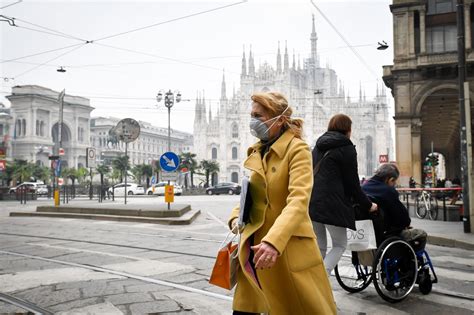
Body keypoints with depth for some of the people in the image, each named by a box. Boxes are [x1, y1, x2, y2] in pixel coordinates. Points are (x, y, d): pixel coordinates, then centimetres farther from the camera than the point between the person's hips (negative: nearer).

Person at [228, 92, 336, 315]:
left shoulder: (297, 149, -12)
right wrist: (236, 217, -2)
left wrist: (274, 241, -39)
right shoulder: (255, 152, 10)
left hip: (289, 249, -6)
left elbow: (299, 201, -25)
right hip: (254, 246, 6)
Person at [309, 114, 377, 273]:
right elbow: (352, 182, -4)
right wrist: (367, 205, 6)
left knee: (320, 248, 13)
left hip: (312, 202, 7)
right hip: (332, 205, -7)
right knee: (340, 245, 6)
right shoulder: (346, 148, -3)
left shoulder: (318, 146, 18)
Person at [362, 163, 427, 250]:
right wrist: (407, 223, 12)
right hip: (385, 233, -8)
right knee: (421, 234, 8)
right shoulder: (389, 191, -19)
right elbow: (402, 213, -13)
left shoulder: (364, 187, 2)